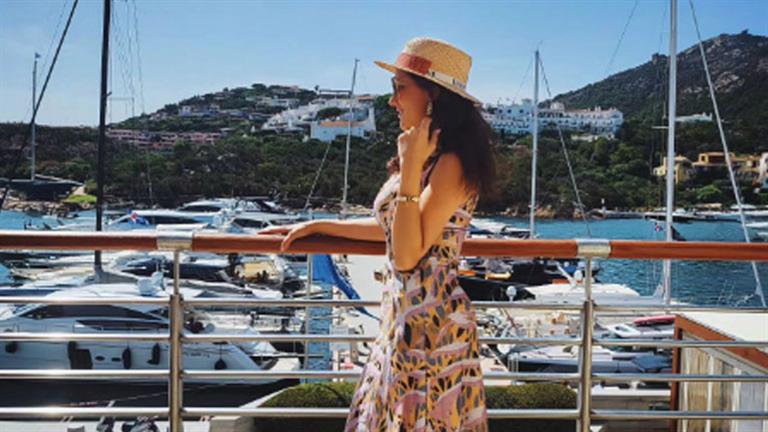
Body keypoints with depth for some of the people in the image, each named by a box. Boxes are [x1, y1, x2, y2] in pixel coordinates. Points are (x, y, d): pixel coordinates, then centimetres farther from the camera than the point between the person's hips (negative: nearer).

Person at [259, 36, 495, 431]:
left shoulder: (450, 164, -18)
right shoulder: (426, 156, 10)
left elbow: (408, 255, -23)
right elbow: (392, 227, 21)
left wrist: (410, 169, -23)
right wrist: (318, 225, 22)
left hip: (430, 326, -9)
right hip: (402, 320, 9)